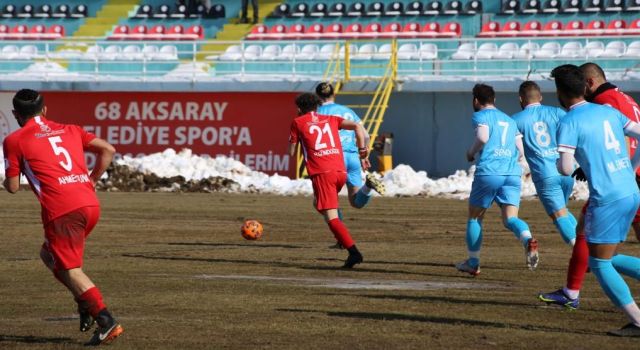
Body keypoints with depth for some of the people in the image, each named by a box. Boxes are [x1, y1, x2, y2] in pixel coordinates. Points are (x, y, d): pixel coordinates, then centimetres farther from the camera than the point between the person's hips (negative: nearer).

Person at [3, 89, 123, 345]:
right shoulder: (70, 130, 21)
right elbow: (108, 150, 16)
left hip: (62, 211, -6)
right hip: (91, 204, 6)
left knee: (71, 270, -2)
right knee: (49, 255, 24)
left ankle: (106, 321, -16)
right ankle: (86, 305, 10)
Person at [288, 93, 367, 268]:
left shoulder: (298, 122, 12)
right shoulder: (331, 119, 21)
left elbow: (291, 152, 16)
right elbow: (357, 126, 8)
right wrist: (362, 148, 13)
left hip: (321, 173, -5)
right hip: (341, 171, 5)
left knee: (331, 217, -10)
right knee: (319, 204, 29)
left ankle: (353, 251, -26)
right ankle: (341, 239, 18)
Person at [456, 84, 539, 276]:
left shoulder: (480, 116, 5)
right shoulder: (510, 120, 24)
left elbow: (483, 137, -15)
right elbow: (520, 151, 19)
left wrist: (471, 152, 3)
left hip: (488, 172, -4)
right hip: (512, 173, 4)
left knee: (474, 217, 14)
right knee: (510, 218, -4)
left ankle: (473, 263, 19)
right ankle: (529, 240, -36)